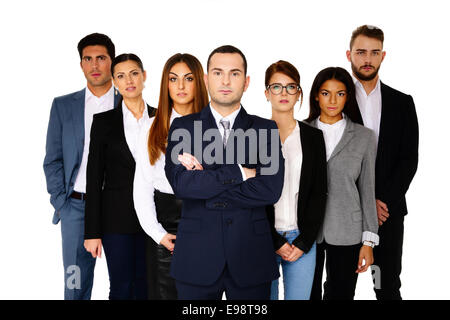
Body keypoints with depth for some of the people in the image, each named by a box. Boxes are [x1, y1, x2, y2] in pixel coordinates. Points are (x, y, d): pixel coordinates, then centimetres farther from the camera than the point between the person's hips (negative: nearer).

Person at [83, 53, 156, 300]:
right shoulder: (104, 121, 0)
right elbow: (94, 179, -2)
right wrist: (92, 232, -6)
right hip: (117, 217, -2)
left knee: (146, 285, 8)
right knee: (121, 287, 2)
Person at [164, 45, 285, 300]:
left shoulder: (266, 129, 4)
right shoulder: (183, 127, 4)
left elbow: (271, 190, -10)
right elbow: (180, 184, -11)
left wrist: (205, 183, -11)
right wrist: (240, 173, -14)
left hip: (250, 259, 1)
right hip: (197, 258, 0)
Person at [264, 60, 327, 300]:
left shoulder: (314, 137, 7)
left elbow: (319, 192, 5)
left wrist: (304, 242, -4)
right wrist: (275, 241, -8)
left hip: (302, 239, 2)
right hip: (263, 238, -1)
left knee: (299, 295, 4)